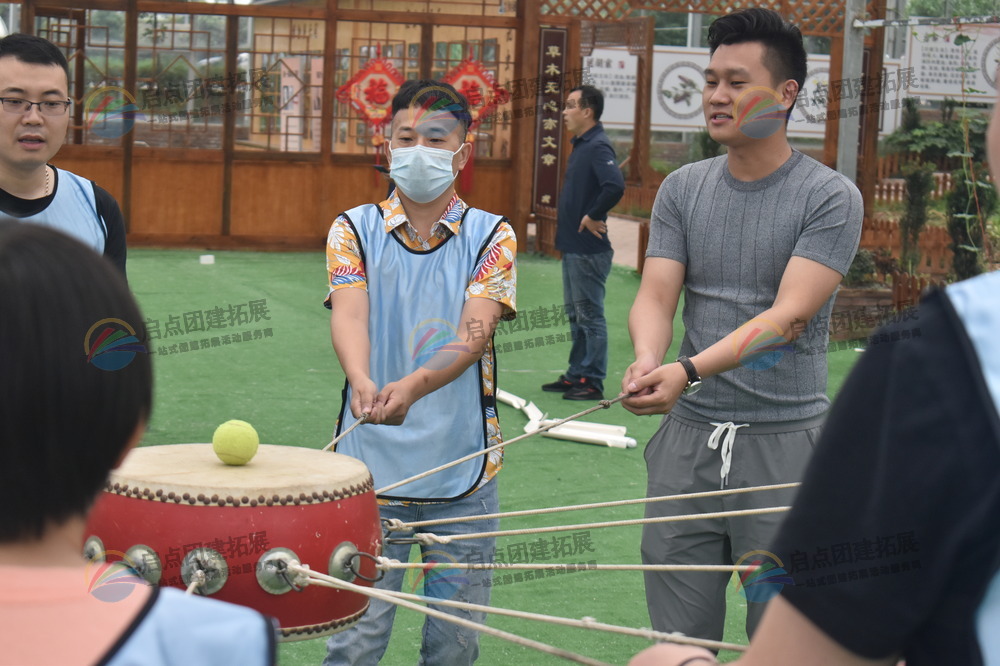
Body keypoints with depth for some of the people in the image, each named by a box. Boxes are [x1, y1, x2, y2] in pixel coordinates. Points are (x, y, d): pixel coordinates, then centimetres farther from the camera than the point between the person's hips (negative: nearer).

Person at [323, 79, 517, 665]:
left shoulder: (492, 236, 2)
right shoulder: (355, 230, 4)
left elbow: (474, 334, -14)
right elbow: (349, 314, -14)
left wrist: (413, 385, -34)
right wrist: (361, 381, -36)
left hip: (462, 466, 1)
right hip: (370, 464, 0)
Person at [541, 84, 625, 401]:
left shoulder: (598, 146, -17)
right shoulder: (581, 145, 14)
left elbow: (615, 186, -32)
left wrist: (593, 216, -21)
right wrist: (573, 222, 13)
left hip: (588, 249, -10)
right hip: (572, 245, 10)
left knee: (590, 315, -4)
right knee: (576, 315, 15)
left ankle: (592, 382, 2)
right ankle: (576, 375, 23)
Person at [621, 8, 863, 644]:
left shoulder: (831, 197, -6)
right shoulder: (682, 189, 9)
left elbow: (791, 315, -17)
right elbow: (656, 294, 0)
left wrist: (690, 370, -30)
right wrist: (647, 359, -23)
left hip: (786, 446, -4)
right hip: (689, 436, 4)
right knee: (678, 639, 8)